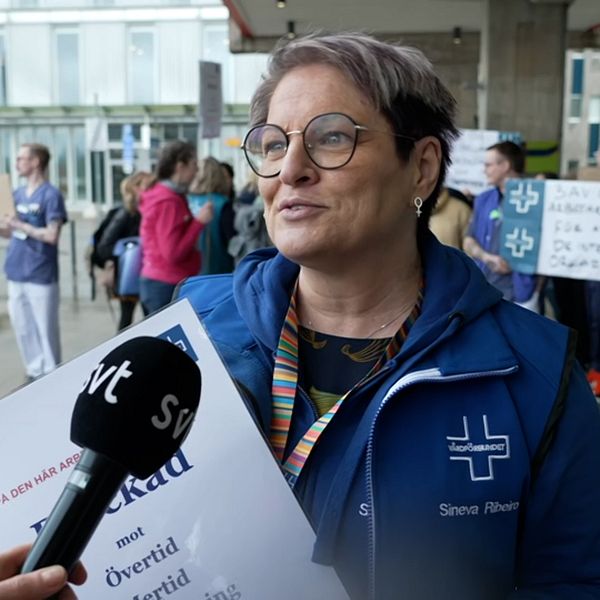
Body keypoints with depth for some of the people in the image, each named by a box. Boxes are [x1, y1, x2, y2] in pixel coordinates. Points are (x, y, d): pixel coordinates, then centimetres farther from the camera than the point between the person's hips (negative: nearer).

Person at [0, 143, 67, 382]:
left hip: (41, 274, -7)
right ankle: (35, 371, 25)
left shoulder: (51, 195, -9)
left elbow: (52, 235, -15)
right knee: (21, 326, 12)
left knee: (45, 327, 2)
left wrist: (20, 224, -16)